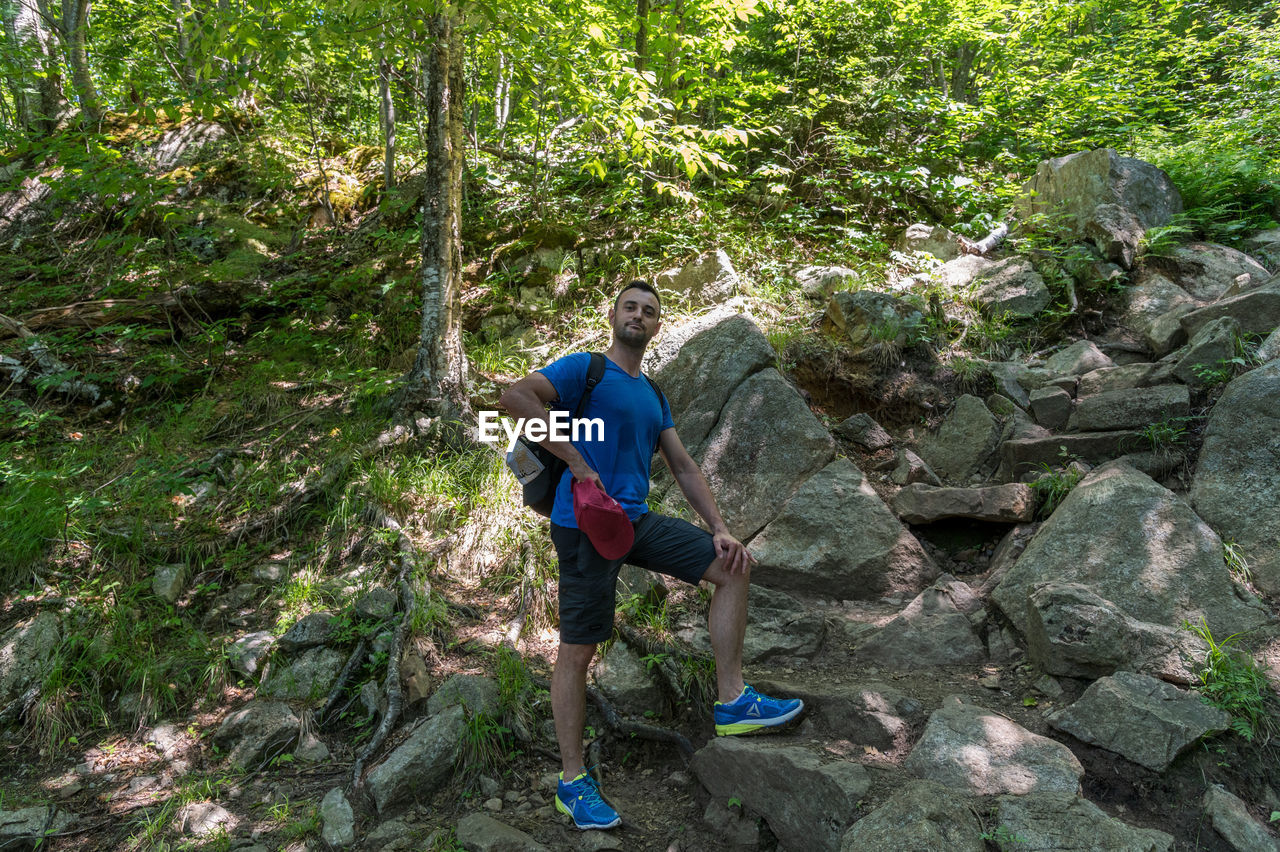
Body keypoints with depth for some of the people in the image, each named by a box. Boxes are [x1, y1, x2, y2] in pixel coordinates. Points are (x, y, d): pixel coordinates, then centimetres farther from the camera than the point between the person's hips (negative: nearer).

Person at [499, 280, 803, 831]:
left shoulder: (652, 395, 18)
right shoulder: (585, 368, -5)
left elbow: (683, 466, 16)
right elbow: (515, 396, -20)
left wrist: (719, 528, 6)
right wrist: (577, 464, -20)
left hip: (637, 520, 7)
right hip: (585, 526, -7)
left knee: (732, 568, 2)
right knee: (577, 652, 0)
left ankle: (732, 703, 8)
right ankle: (572, 783, 15)